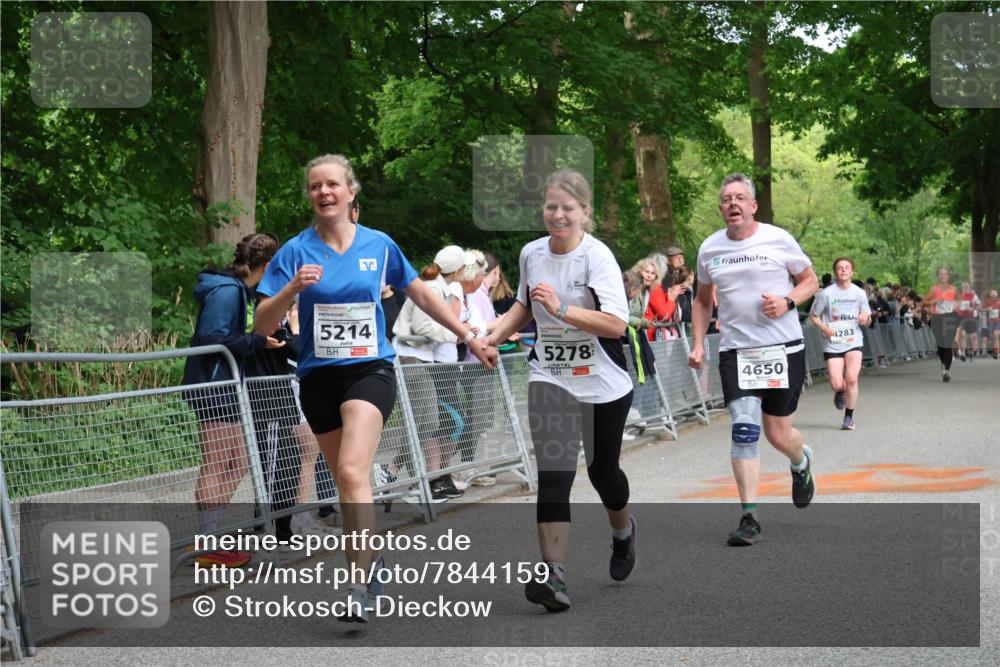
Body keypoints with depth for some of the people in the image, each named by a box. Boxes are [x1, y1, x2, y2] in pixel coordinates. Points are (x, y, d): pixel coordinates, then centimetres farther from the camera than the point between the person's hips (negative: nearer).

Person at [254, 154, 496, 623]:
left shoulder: (379, 245, 1)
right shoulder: (296, 251, -1)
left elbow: (421, 293, 15)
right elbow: (262, 324, -6)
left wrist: (470, 338, 18)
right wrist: (292, 288, -24)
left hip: (370, 369, -2)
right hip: (318, 377, 2)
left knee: (352, 472, -22)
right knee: (347, 483, 11)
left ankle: (357, 589, -23)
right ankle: (369, 562, 35)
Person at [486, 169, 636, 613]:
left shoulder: (598, 256, -16)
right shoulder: (531, 253, 1)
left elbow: (617, 324, -25)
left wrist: (562, 310, -33)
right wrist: (494, 337, 8)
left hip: (604, 385, -3)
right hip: (550, 380, 3)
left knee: (602, 470, 14)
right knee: (553, 475, -11)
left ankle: (623, 531, 47)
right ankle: (553, 575, -15)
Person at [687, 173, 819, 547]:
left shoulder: (778, 239, -3)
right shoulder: (709, 249, 7)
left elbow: (810, 281, 8)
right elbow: (702, 301, 20)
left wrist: (787, 302, -12)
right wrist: (698, 344, 9)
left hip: (783, 348, -2)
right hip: (736, 351, 2)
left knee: (778, 434, 5)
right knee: (744, 429, -13)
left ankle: (802, 463, 44)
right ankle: (749, 518, -9)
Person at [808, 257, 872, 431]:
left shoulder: (859, 293, 2)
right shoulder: (826, 293, -5)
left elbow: (867, 322, 10)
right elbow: (813, 315, 4)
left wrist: (866, 316, -13)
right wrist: (823, 327, -14)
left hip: (854, 341, 1)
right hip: (832, 343, -1)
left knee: (851, 378, -18)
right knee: (836, 384, -9)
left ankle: (849, 417, -1)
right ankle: (840, 393, 31)